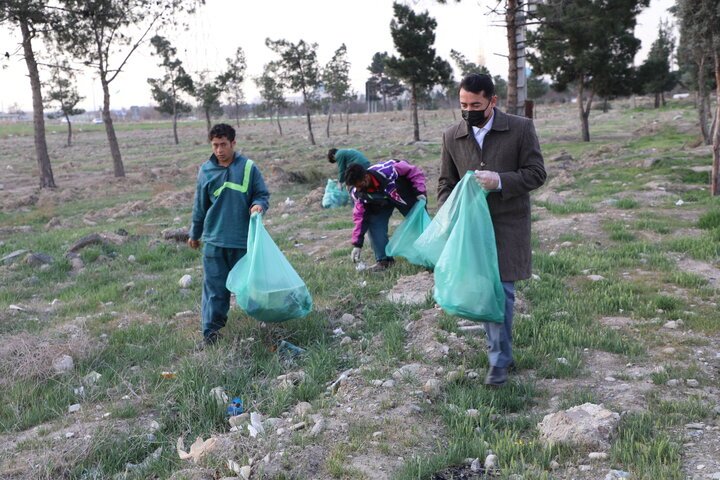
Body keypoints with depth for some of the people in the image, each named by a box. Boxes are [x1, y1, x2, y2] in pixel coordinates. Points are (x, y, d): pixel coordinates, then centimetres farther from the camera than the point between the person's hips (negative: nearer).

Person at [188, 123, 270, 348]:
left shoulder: (248, 167, -3)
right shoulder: (206, 170, 3)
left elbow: (262, 194, 6)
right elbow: (200, 206, 13)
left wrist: (259, 205, -18)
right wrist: (195, 234, 21)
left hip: (243, 239, -1)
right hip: (214, 239, 1)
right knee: (214, 285, 1)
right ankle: (211, 330, 8)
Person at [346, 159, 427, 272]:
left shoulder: (388, 169, -41)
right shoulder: (358, 193, -26)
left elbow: (414, 172, -26)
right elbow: (359, 217, -16)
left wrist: (420, 192, -28)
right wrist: (357, 244, -19)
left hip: (404, 194, -2)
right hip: (381, 203, 2)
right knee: (375, 224, -16)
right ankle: (384, 260, -5)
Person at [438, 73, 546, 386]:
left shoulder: (521, 129, -5)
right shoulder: (452, 137, 5)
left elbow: (536, 173, -5)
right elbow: (446, 181, 12)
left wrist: (500, 181, -21)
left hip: (507, 224, -3)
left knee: (501, 292, -6)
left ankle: (499, 361, 4)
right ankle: (500, 353, 26)